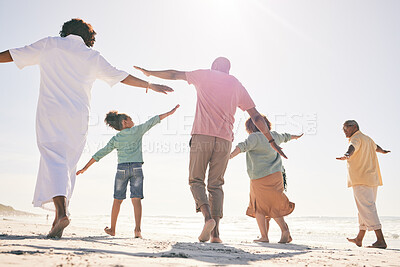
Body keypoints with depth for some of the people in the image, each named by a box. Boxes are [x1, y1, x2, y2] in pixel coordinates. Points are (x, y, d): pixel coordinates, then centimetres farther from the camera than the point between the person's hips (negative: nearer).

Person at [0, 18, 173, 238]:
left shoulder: (48, 45, 11)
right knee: (68, 165, 8)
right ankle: (58, 220, 5)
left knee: (53, 159, -10)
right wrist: (150, 85, 29)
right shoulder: (93, 56, 12)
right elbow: (122, 77, 18)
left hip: (49, 113, -1)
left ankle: (61, 211, -31)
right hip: (78, 117, 2)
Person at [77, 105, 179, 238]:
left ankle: (112, 229, 21)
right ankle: (137, 229, -14)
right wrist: (170, 112, 10)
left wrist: (85, 167, 17)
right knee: (136, 199, -4)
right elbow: (152, 122, 5)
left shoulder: (115, 139, 11)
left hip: (122, 168, 2)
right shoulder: (137, 131, 4)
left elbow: (100, 154, 11)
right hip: (136, 167, -2)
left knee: (117, 200, 12)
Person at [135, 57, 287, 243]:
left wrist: (150, 73, 40)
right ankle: (216, 233, 0)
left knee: (196, 180, 5)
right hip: (224, 140, 3)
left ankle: (208, 217, -20)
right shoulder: (237, 86, 18)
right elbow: (256, 117, 16)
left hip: (201, 135, -2)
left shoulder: (203, 75, 13)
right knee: (216, 185, 8)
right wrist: (271, 141, 20)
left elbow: (174, 75, 24)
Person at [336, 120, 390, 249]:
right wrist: (383, 151, 67)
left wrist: (347, 156, -53)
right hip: (373, 180, 10)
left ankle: (381, 240, -20)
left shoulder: (356, 138, -6)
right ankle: (359, 239, 24)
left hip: (361, 181, -10)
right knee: (364, 209, 14)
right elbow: (376, 147, 45)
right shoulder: (367, 139, 22)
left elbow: (352, 147, -31)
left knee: (367, 209, -14)